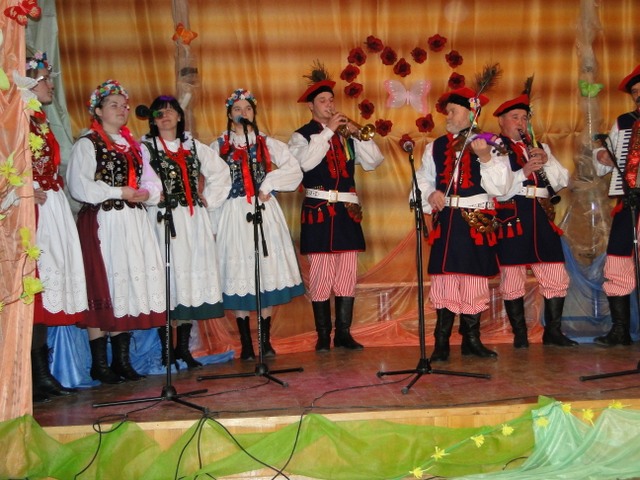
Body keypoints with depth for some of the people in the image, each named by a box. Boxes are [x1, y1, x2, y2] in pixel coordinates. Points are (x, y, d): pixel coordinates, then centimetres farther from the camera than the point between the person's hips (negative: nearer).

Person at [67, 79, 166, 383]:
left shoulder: (132, 144, 18)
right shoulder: (87, 144, -2)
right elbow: (78, 186, -12)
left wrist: (143, 193, -2)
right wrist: (120, 193, -12)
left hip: (133, 222, 7)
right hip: (102, 223, -6)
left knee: (130, 287, 6)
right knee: (103, 289, -4)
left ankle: (122, 359, 16)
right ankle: (99, 363, 5)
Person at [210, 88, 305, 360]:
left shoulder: (268, 144, 10)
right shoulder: (219, 147, 10)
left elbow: (294, 171, 3)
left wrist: (269, 184, -9)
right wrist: (212, 221, -3)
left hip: (264, 214, 1)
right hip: (233, 215, 0)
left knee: (268, 272, -1)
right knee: (238, 275, -2)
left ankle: (266, 340, 8)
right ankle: (246, 343, 5)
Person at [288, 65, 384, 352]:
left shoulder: (346, 135, 16)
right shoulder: (301, 136, 4)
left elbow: (373, 161, 7)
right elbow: (305, 162, -17)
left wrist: (357, 134, -5)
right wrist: (328, 131, -14)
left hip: (348, 210, 4)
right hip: (319, 211, -4)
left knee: (348, 274, 4)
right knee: (321, 274, -5)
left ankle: (344, 333, 12)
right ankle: (323, 335, 5)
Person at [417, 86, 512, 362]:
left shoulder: (489, 145, 1)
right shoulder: (436, 147, 10)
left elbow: (500, 186, -6)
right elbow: (422, 178, 14)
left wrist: (486, 158, -19)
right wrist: (430, 194, -6)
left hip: (476, 222, -1)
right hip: (446, 222, 2)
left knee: (474, 280, 5)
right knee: (444, 278, 0)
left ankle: (472, 340, 19)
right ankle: (441, 343, 9)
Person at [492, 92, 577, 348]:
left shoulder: (540, 147, 22)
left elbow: (562, 181, 13)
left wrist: (547, 161, -4)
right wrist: (524, 171, -20)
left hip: (541, 216, 5)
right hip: (512, 217, -5)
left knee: (557, 276, 4)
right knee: (512, 278, -2)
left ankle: (553, 331, 16)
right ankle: (520, 334, 11)